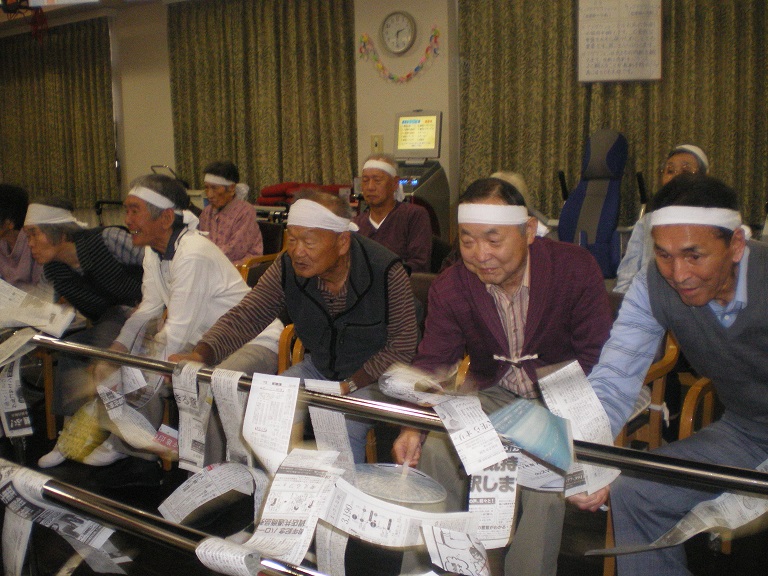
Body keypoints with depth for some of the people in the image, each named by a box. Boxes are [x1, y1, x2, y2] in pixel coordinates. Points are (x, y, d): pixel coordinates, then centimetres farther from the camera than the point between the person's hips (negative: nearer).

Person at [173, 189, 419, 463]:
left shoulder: (386, 272, -25)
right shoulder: (287, 268, -12)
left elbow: (402, 347, -18)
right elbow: (245, 316, -13)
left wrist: (349, 386, -24)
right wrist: (200, 355, -31)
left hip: (373, 375, -5)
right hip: (318, 367, 5)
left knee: (344, 428, -31)